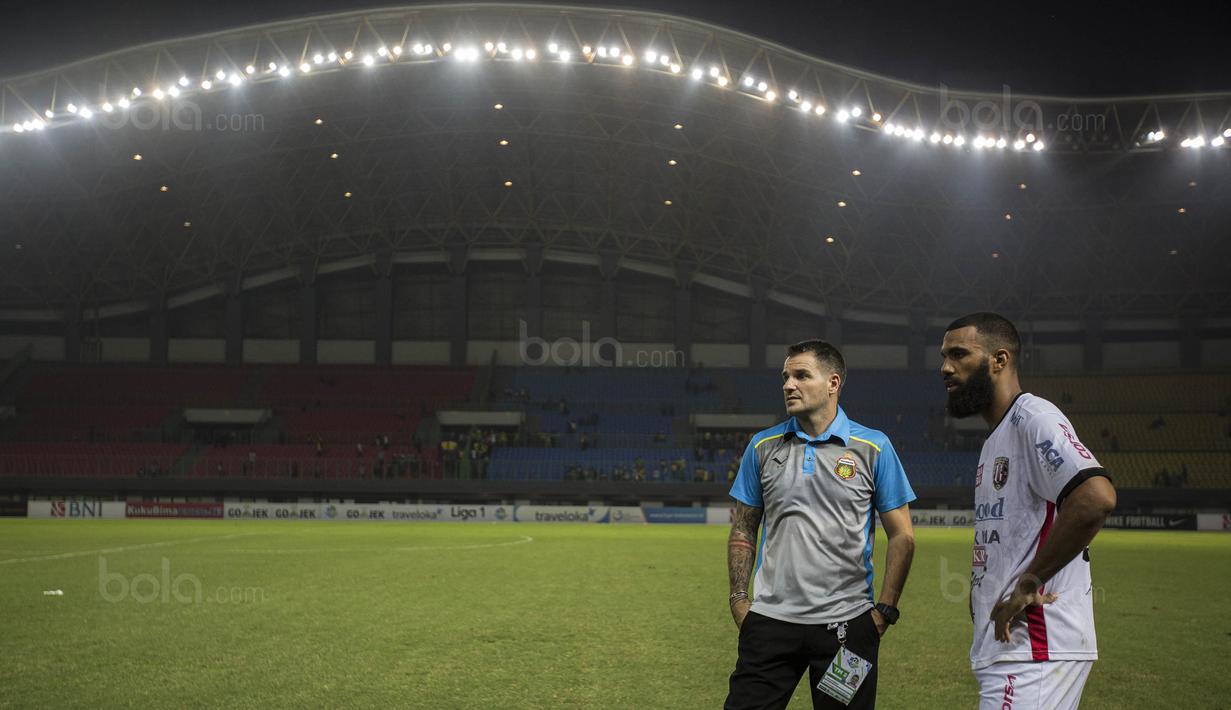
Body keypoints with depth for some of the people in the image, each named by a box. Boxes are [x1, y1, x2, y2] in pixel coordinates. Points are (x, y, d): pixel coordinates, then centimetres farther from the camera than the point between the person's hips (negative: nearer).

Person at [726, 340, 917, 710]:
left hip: (847, 623, -1)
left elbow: (902, 536, 2)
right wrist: (738, 597, 3)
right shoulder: (763, 446, 6)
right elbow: (743, 529, 12)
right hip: (769, 620, 2)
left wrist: (885, 609, -4)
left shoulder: (874, 447, 0)